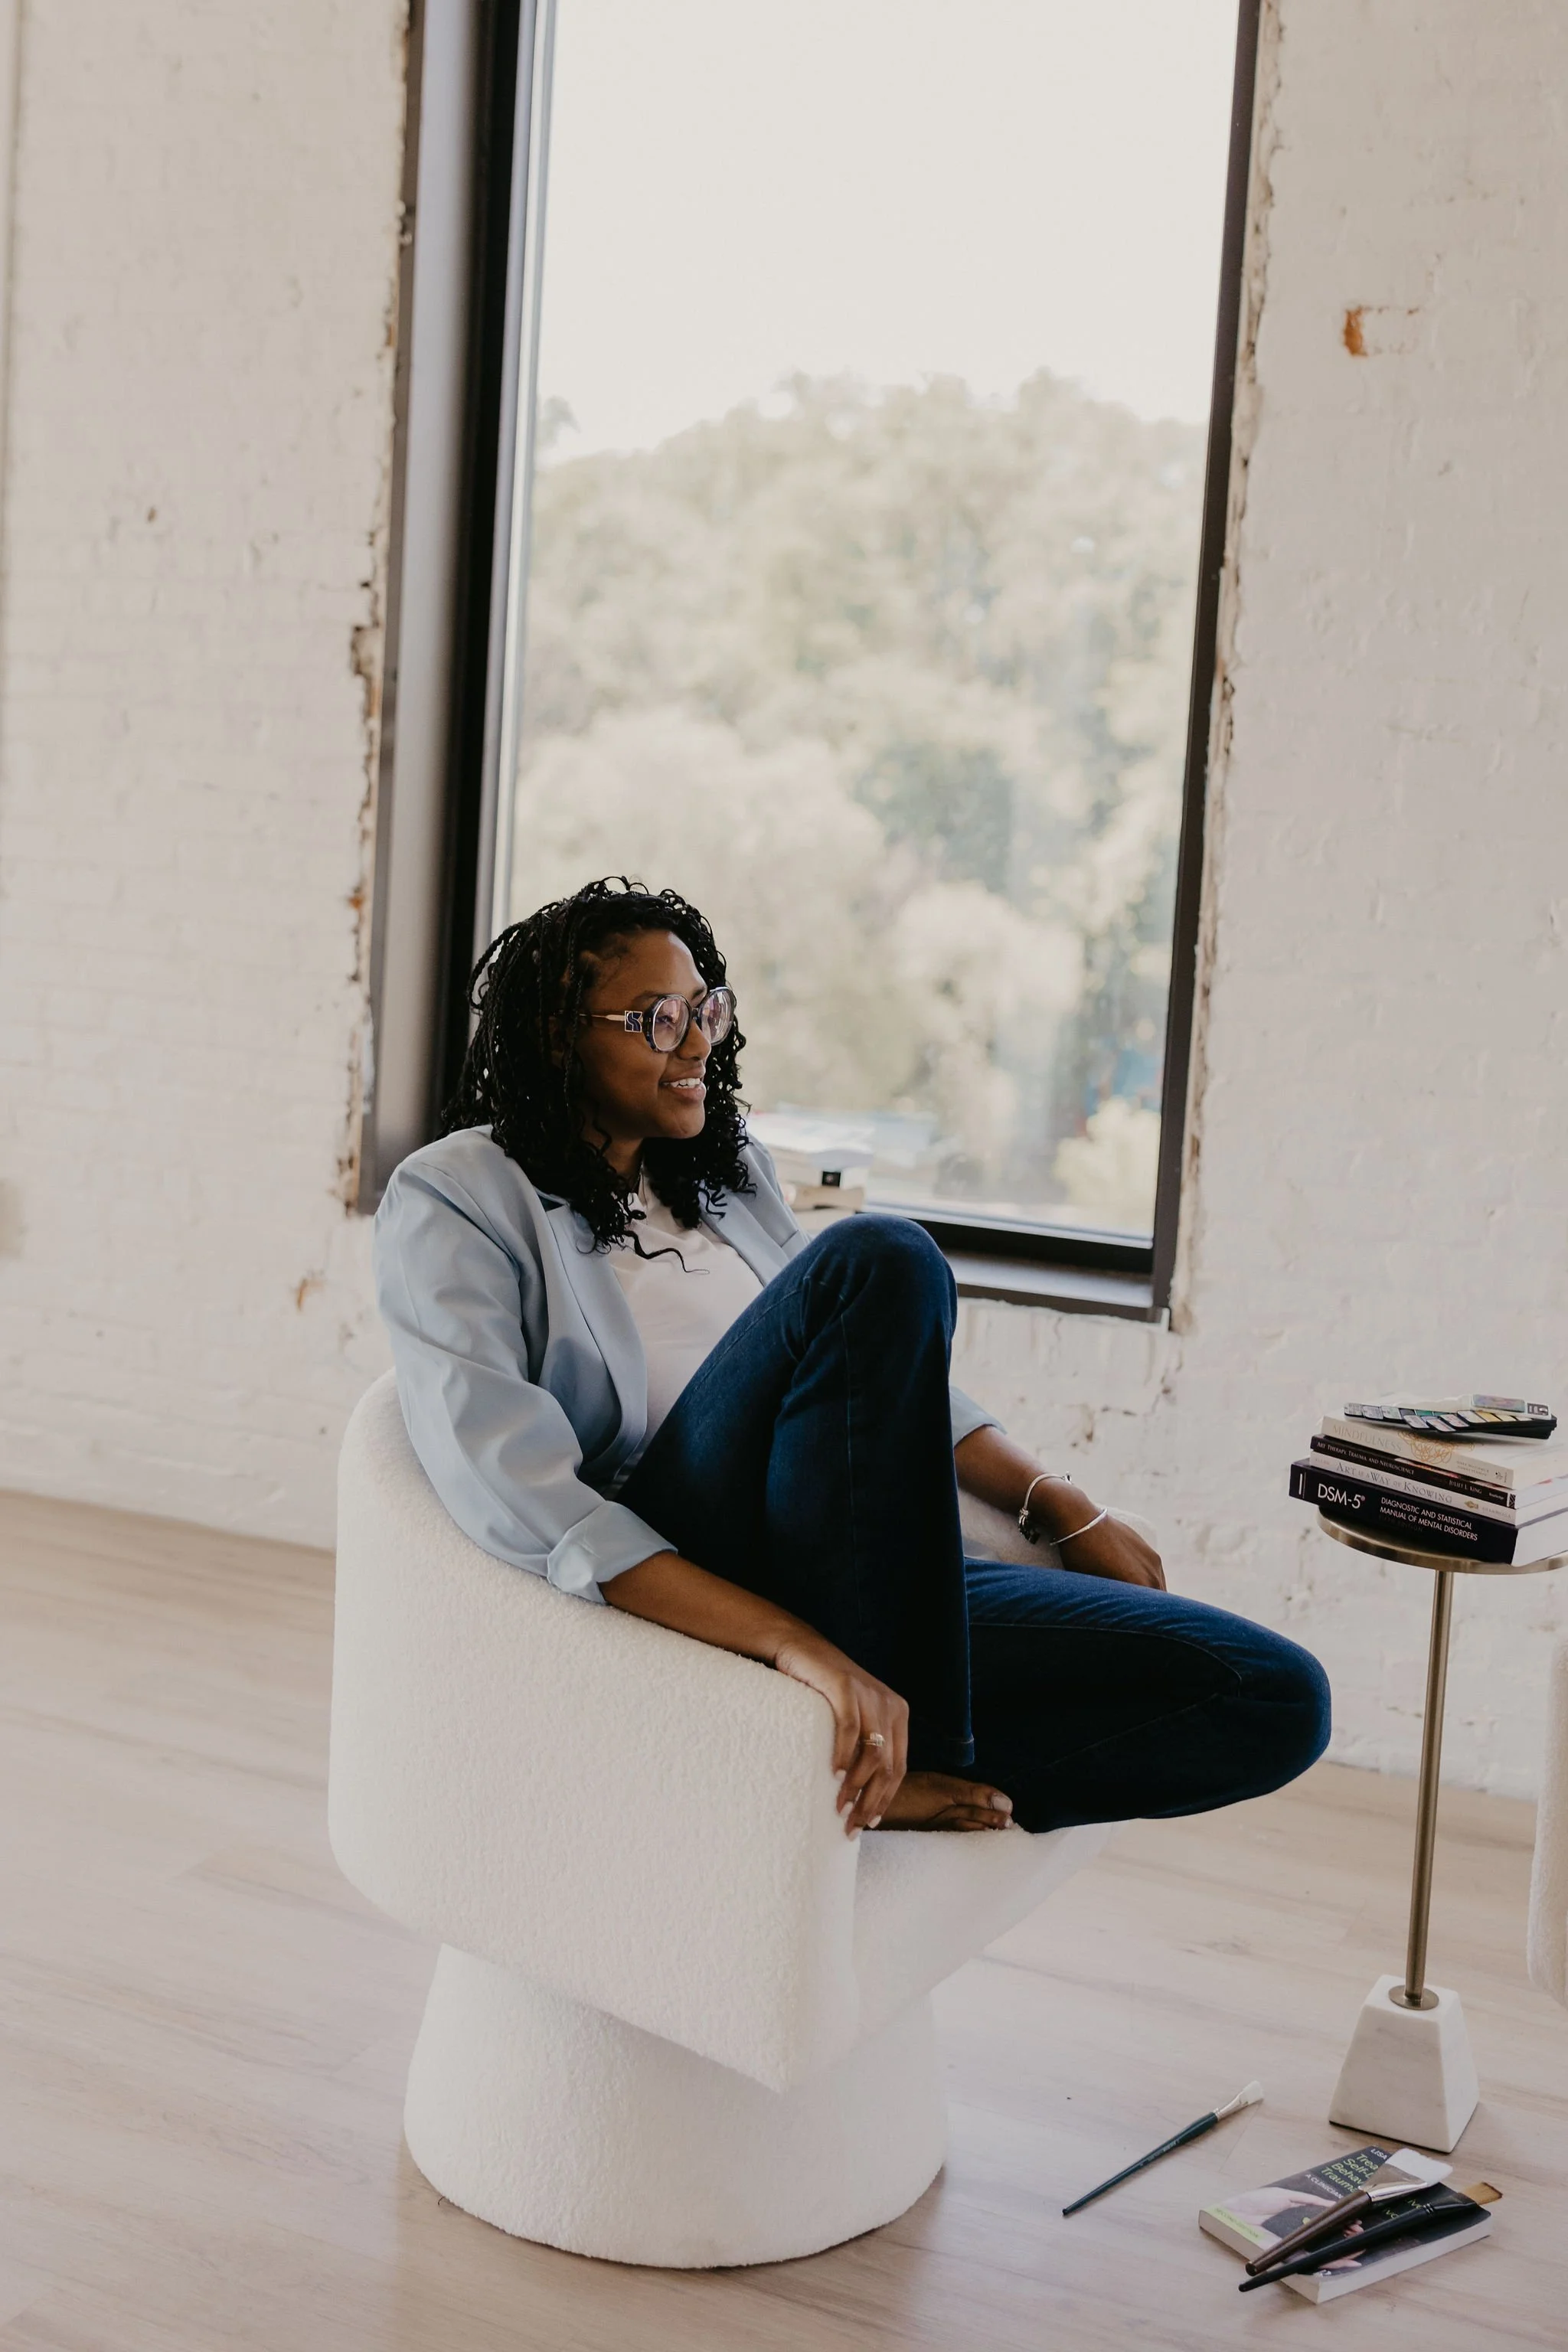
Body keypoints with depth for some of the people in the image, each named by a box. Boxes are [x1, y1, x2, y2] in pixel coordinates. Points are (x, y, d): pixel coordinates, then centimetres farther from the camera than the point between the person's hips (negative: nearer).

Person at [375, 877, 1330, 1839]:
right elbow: (513, 1486, -17)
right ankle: (897, 1751, -21)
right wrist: (787, 1640, -28)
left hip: (878, 1580, 7)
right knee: (880, 1259, -29)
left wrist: (1064, 1506, 13)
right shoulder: (456, 1198, -1)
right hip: (667, 1606, -6)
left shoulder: (729, 1168, 20)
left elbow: (895, 1370, 28)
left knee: (1278, 1697, -9)